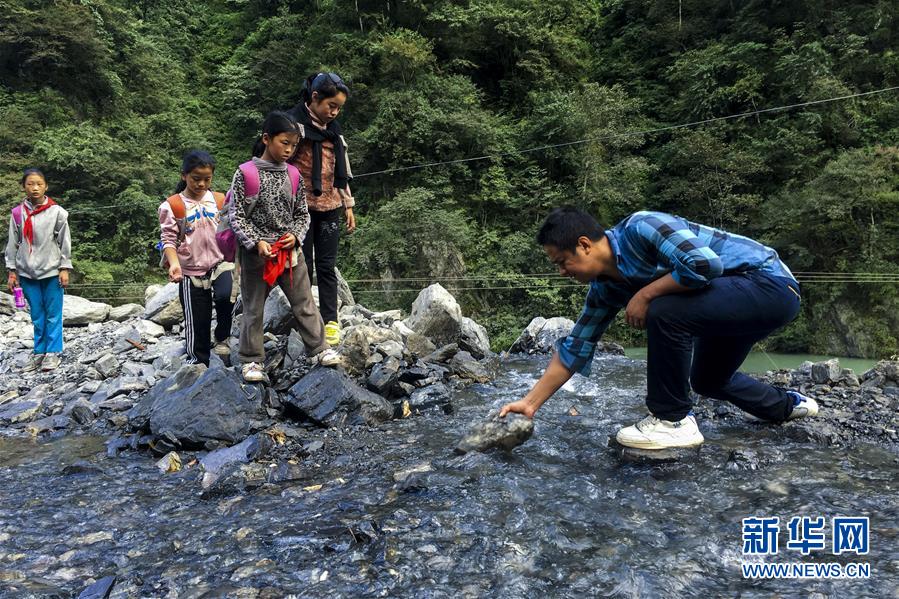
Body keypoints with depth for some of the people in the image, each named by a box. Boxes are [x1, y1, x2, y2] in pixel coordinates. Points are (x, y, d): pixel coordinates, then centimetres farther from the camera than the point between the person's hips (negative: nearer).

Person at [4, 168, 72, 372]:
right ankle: (39, 352, 17)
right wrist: (11, 271, 5)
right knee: (37, 315, 9)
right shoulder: (17, 213, 4)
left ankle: (53, 352, 9)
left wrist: (64, 269, -4)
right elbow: (13, 244, 8)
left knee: (53, 314, 2)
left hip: (51, 271, -2)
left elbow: (65, 242, -1)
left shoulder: (57, 212, -3)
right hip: (27, 272, 3)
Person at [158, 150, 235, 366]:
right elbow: (169, 239, -4)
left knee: (225, 296, -28)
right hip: (191, 270, -1)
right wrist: (174, 264, -20)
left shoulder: (220, 201, 5)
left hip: (220, 263, 1)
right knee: (196, 320, 5)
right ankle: (198, 361, 24)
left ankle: (222, 337, -3)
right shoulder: (172, 206, -3)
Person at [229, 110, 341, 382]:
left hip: (289, 250, 3)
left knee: (304, 302, 7)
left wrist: (295, 235, -8)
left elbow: (302, 214, 10)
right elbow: (236, 215, -8)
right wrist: (256, 242, -18)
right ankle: (252, 360, 20)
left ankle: (319, 349, 18)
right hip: (256, 252, -3)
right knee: (253, 308, 8)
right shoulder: (245, 173, -8)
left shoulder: (292, 175, 3)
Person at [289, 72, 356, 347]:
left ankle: (331, 321, 11)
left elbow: (341, 169, 18)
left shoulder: (333, 129, 14)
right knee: (303, 266, 2)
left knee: (327, 265, 6)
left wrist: (348, 205, 15)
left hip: (329, 206, 5)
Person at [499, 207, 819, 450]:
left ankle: (674, 420, -10)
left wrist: (645, 294, -23)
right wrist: (530, 403, 3)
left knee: (663, 312, -29)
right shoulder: (605, 288, 1)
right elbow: (575, 348, 4)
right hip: (737, 299, 9)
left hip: (770, 283, -9)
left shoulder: (639, 227, -24)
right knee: (707, 380, 23)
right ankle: (788, 404, 49)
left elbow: (706, 264, -34)